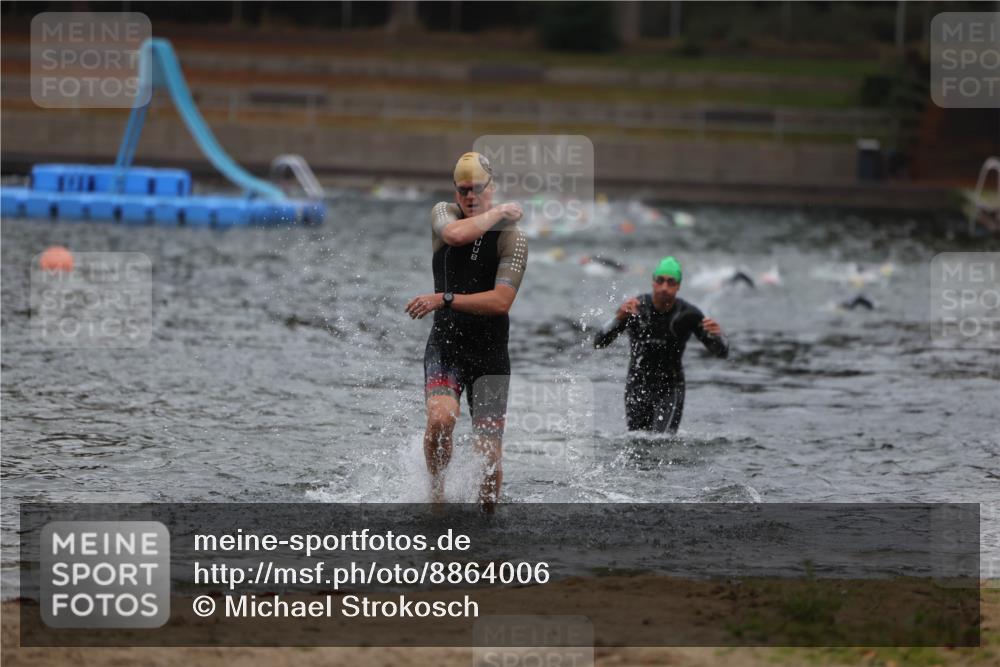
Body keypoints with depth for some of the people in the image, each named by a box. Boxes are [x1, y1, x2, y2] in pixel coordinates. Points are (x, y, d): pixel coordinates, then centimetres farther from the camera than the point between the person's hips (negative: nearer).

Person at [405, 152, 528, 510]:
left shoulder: (512, 237, -5)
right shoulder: (443, 213, 3)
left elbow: (501, 301, -17)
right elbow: (456, 234, -24)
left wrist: (444, 299, -22)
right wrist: (499, 212, -11)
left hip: (489, 353, 0)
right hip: (445, 346, 0)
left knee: (489, 455, -5)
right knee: (440, 418, -27)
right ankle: (436, 494, -3)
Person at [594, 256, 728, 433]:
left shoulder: (688, 314, -13)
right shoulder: (635, 307, -12)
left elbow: (722, 352, -10)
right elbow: (599, 342, -17)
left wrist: (716, 334, -35)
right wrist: (620, 317, -36)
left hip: (670, 389, -2)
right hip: (637, 387, 2)